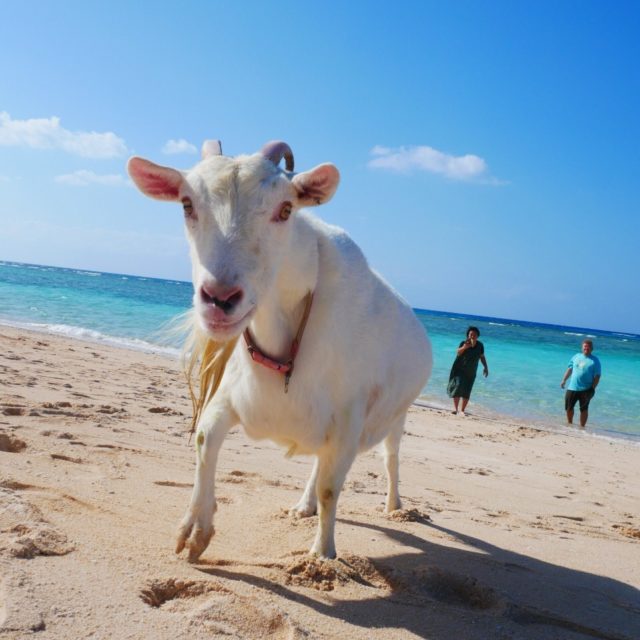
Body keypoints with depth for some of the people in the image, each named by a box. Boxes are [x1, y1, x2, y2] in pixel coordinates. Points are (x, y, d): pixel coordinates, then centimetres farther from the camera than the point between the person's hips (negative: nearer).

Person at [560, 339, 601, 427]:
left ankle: (582, 427, 15)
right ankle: (569, 424, 31)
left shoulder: (595, 360, -5)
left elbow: (597, 376, -8)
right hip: (572, 388, 4)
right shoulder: (576, 356, 9)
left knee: (583, 409, 4)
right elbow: (570, 369, 16)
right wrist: (564, 380, 8)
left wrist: (592, 388, -15)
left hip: (585, 390, -4)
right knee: (568, 407, 10)